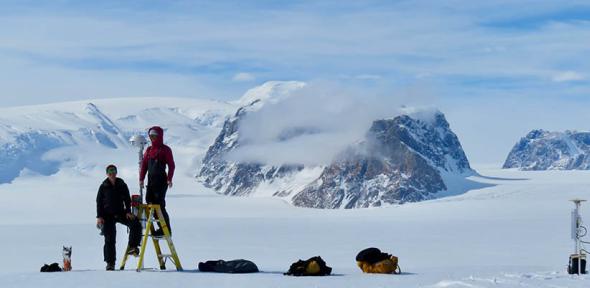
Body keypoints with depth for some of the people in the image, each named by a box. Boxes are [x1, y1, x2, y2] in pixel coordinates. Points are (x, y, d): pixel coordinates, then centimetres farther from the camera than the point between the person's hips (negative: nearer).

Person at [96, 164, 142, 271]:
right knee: (110, 239, -5)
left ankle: (133, 247, -10)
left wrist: (128, 212, -6)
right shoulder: (103, 186, 1)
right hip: (108, 215, -2)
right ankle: (110, 263, 1)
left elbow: (127, 199, 8)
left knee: (136, 224, -22)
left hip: (121, 213, 2)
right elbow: (99, 202, 2)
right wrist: (99, 217, -6)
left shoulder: (122, 185, 5)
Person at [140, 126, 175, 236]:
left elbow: (171, 165, -7)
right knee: (150, 203, 3)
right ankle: (161, 227, 10)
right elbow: (144, 164, 15)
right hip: (151, 180, 7)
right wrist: (141, 178, 6)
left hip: (161, 180, -7)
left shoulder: (165, 149, -3)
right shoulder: (149, 150, 15)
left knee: (159, 204, -10)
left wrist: (169, 179, -16)